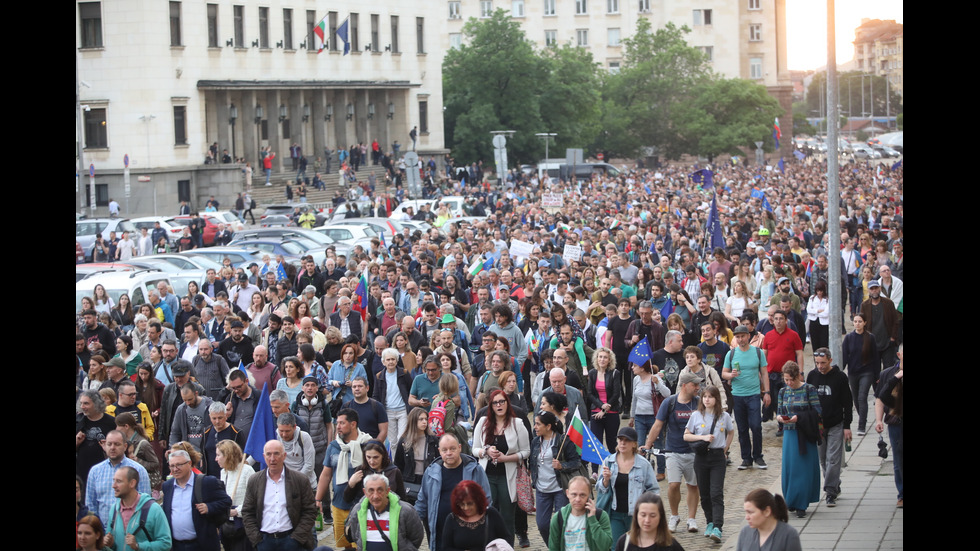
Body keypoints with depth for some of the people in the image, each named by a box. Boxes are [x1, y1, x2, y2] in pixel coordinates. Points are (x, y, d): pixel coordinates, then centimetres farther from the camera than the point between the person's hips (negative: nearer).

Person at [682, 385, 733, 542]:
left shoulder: (724, 416, 1)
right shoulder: (696, 416, 1)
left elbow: (731, 432, 19)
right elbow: (686, 436, 2)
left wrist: (725, 448, 10)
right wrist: (703, 437, -11)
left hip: (717, 457, -2)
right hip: (701, 457, 2)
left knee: (716, 494, -11)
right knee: (704, 494, 8)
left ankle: (717, 529, -19)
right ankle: (710, 522, 24)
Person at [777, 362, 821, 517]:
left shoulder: (809, 390, -6)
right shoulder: (783, 391, 7)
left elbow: (817, 412, -8)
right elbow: (780, 410, 15)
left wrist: (799, 417, -19)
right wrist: (780, 417, -8)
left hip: (805, 436, -4)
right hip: (789, 434, 4)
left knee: (804, 468, -2)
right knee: (788, 468, 4)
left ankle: (800, 505, 3)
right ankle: (791, 502, 17)